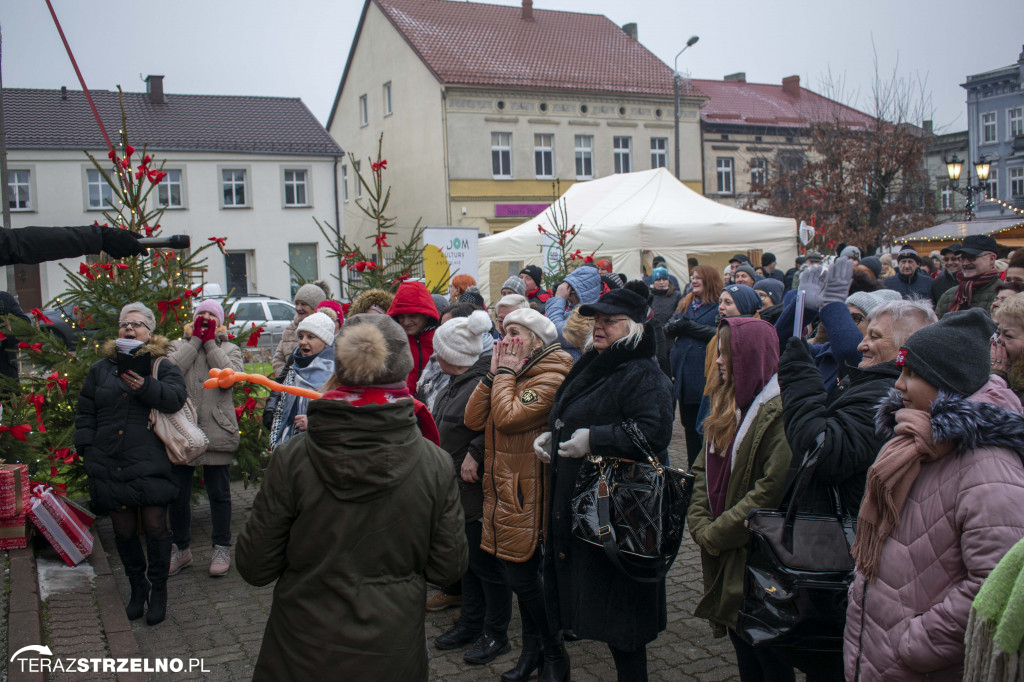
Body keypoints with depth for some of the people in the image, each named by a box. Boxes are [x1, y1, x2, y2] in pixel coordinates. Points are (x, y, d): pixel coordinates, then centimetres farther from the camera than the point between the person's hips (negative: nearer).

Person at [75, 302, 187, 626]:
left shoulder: (162, 367, 5)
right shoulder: (100, 369, 14)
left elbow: (176, 398, -14)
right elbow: (85, 414, 15)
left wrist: (145, 387, -30)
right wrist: (88, 450, 3)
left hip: (151, 466, -3)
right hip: (110, 467, 3)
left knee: (155, 527, -3)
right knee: (123, 530, 10)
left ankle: (158, 590, 14)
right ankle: (138, 588, 27)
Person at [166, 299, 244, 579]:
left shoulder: (229, 349, 11)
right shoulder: (178, 346, 13)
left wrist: (210, 342, -6)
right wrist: (195, 339, -6)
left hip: (216, 431, -1)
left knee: (219, 493, 6)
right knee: (178, 493, 8)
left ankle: (222, 549, 19)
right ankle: (181, 549, 23)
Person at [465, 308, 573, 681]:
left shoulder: (550, 377, -13)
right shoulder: (510, 370, 14)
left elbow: (509, 417, -26)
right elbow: (474, 419, 6)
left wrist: (506, 373, -12)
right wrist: (493, 373, 0)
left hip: (527, 492, -8)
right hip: (502, 489, 8)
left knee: (522, 573, -1)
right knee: (519, 572, 14)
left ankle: (552, 650, 18)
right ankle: (533, 648, 28)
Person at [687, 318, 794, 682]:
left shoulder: (778, 411, -18)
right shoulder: (726, 407, 10)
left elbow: (772, 490, -24)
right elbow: (704, 470, 11)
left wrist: (716, 533, -16)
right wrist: (700, 524, -4)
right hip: (723, 558, 8)